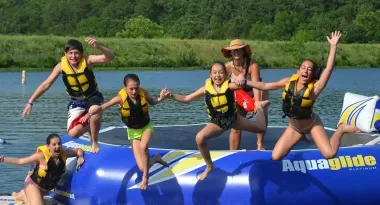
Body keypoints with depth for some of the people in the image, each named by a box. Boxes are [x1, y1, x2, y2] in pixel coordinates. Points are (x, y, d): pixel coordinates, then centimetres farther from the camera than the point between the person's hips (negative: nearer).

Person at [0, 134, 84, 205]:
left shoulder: (63, 153, -17)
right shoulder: (41, 155, -31)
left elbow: (78, 150, 1)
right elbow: (20, 161, -26)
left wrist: (80, 157, -21)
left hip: (45, 188, 6)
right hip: (33, 184, -6)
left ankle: (23, 195, 49)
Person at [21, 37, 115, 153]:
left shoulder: (87, 61, -22)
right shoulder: (61, 66, -16)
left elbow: (109, 57, -36)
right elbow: (46, 84, -10)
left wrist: (98, 47, -56)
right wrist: (30, 102, -12)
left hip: (93, 97, -2)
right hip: (76, 101, 2)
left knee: (95, 115, -37)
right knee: (74, 133, -15)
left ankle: (94, 142, -6)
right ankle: (89, 126, 24)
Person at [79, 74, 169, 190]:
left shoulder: (143, 93, -18)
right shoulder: (120, 98, -26)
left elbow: (152, 102, 5)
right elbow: (102, 107, -32)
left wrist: (161, 98, -15)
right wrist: (90, 114, -49)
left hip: (146, 127, 0)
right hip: (133, 131, 0)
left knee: (143, 147, -35)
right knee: (142, 167, -8)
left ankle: (145, 178, -16)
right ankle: (155, 159, 28)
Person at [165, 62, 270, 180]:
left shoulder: (228, 85, -21)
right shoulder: (206, 89, -14)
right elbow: (186, 99, -6)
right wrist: (171, 96, -22)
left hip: (233, 118, -1)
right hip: (217, 122, 1)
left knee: (261, 127, 3)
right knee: (200, 138, -28)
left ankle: (259, 106, 39)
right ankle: (209, 166, -3)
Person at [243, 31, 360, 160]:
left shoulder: (314, 88, -24)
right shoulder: (289, 82, -11)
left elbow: (329, 69, -35)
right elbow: (265, 86, -3)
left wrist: (333, 46, -39)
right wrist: (245, 83, -9)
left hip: (312, 124, -4)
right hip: (294, 127, 4)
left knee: (329, 154, -23)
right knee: (275, 157, -5)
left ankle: (341, 129, 10)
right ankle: (300, 137, 23)